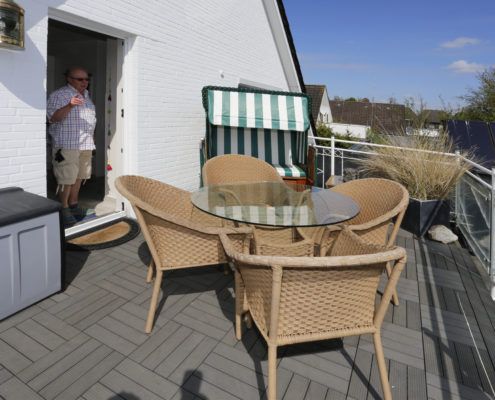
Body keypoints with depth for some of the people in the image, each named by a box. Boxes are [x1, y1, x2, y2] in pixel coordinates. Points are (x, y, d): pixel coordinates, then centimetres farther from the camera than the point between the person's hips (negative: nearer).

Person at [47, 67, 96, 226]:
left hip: (86, 144, 7)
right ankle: (64, 209, 4)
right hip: (67, 144, -7)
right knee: (66, 178, -6)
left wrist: (90, 138, 23)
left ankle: (73, 204, 22)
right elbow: (53, 117, -16)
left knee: (78, 176, 11)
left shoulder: (86, 95, 17)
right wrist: (69, 106, -30)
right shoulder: (58, 95, -7)